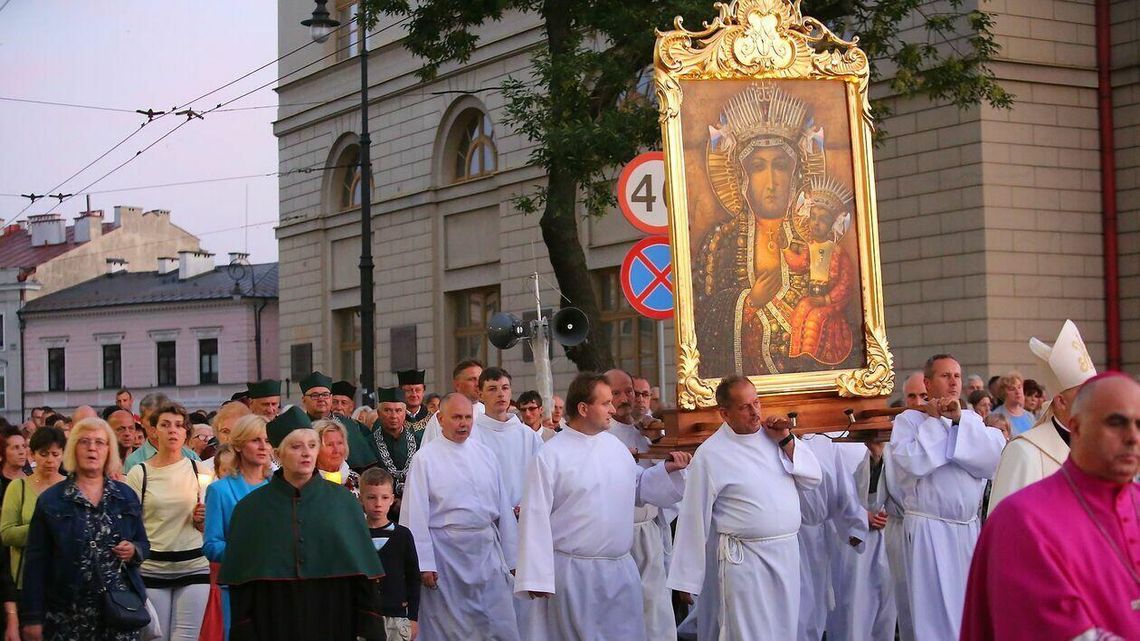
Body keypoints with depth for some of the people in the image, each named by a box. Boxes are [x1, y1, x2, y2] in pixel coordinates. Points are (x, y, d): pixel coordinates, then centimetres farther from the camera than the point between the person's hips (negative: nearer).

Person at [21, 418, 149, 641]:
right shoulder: (51, 500, 4)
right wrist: (32, 618, -5)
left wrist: (134, 550, -6)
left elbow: (143, 544, 19)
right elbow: (36, 561, 1)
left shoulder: (126, 495, 12)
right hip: (69, 614, -2)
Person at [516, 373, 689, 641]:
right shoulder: (550, 455, -10)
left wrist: (667, 469, 4)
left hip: (621, 569, 6)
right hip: (574, 572, -6)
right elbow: (536, 518, -11)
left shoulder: (614, 445, 8)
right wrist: (536, 578, -13)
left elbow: (638, 488, 22)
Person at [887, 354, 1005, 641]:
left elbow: (997, 454, -7)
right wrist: (933, 420, -10)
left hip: (969, 528, 5)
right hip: (929, 529, -5)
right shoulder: (908, 420, -2)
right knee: (935, 607, -1)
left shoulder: (971, 419, 11)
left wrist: (959, 419, -13)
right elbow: (912, 462, -20)